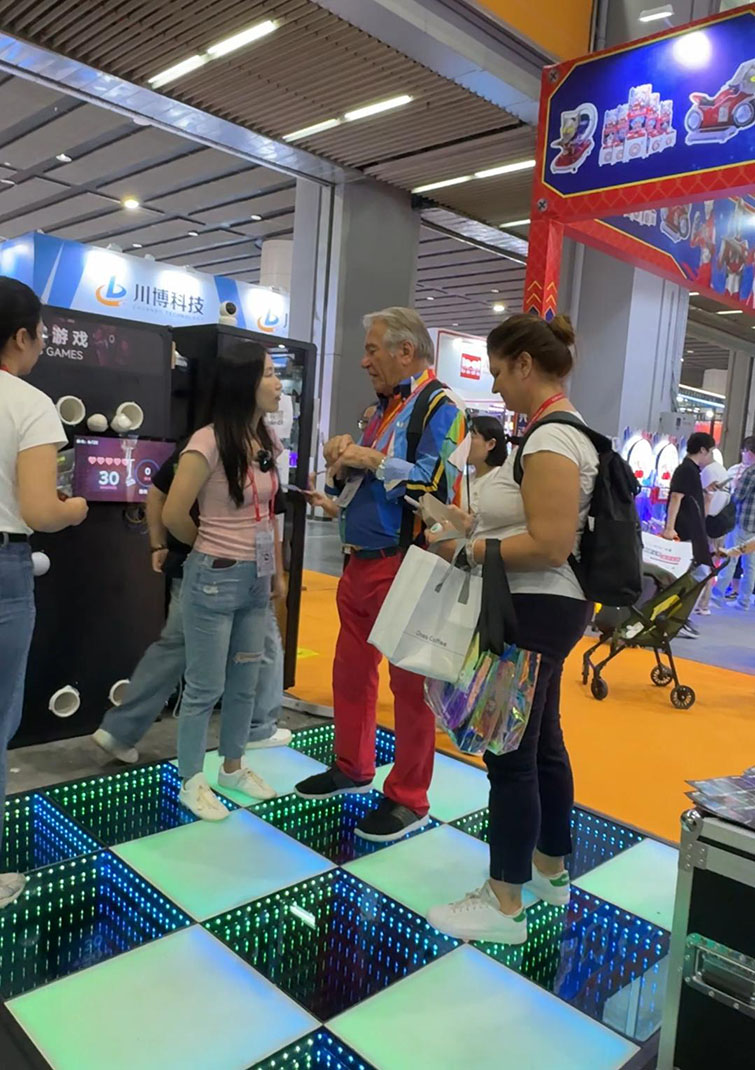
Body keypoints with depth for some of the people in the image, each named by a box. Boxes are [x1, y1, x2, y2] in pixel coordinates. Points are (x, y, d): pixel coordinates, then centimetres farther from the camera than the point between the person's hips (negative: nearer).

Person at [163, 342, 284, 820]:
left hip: (257, 580, 7)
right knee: (205, 688, 6)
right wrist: (211, 548, 3)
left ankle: (234, 767, 35)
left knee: (245, 683, 17)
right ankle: (192, 782, 24)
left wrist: (278, 572, 15)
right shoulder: (209, 442, -17)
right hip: (215, 578, -7)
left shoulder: (268, 441, 6)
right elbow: (174, 515, -14)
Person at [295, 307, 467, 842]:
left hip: (405, 569, -9)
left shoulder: (440, 407, -10)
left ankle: (409, 800, 16)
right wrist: (344, 461, 1)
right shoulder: (384, 407, 17)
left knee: (409, 683, 2)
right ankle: (353, 768, 37)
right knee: (351, 671, 18)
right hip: (360, 563, 9)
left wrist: (373, 461, -18)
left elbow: (437, 485, -24)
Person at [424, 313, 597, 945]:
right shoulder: (563, 433, 13)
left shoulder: (550, 438, -19)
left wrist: (467, 552, -16)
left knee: (511, 754, 0)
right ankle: (549, 869, 38)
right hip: (546, 609, 11)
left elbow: (549, 546, -25)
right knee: (541, 743, 20)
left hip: (534, 611, -11)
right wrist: (474, 525, 10)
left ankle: (505, 905, 15)